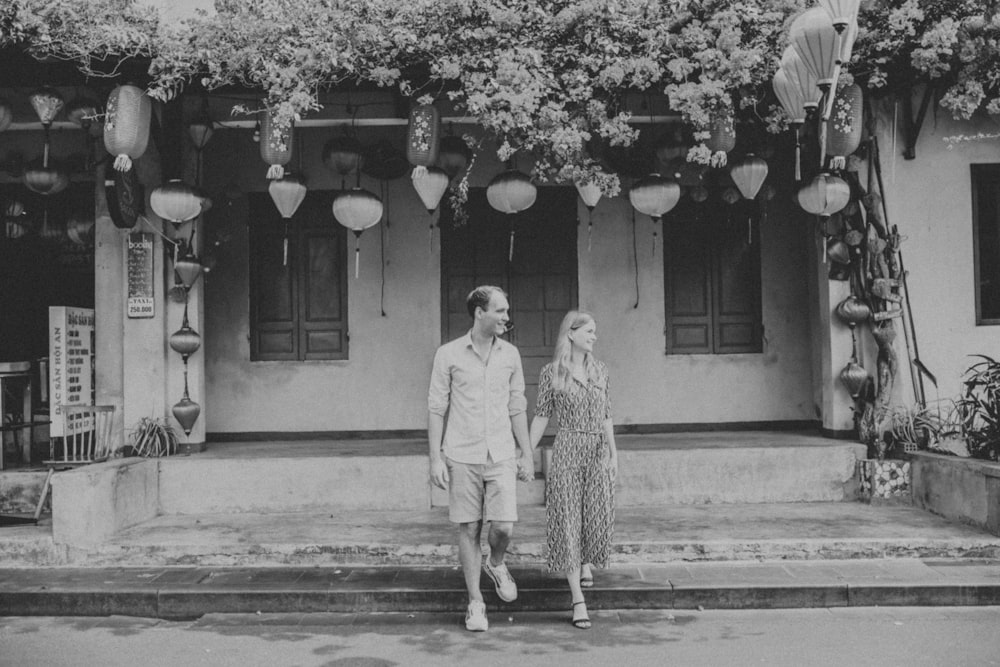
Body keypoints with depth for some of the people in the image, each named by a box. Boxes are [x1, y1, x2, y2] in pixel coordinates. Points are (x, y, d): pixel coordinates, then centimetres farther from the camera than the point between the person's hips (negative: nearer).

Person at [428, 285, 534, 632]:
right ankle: (475, 603, 17)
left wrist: (527, 454, 9)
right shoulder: (448, 354, -2)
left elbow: (517, 407, 12)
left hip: (501, 456, 2)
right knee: (469, 529, 3)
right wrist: (435, 458, -6)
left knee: (504, 527, -9)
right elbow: (436, 408, -1)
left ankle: (496, 564, 25)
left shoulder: (510, 354, 7)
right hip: (462, 457, -2)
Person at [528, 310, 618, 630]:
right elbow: (541, 415, 3)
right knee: (568, 519, -4)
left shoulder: (600, 370, 10)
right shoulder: (551, 372, 0)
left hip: (597, 450, 4)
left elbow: (606, 415, 11)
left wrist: (614, 453, 6)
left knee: (597, 514, 4)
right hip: (567, 448, -3)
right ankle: (578, 599, -1)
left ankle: (586, 562, 39)